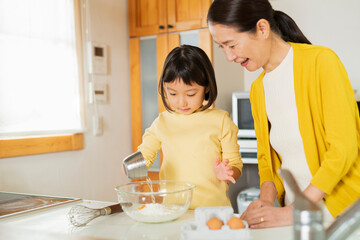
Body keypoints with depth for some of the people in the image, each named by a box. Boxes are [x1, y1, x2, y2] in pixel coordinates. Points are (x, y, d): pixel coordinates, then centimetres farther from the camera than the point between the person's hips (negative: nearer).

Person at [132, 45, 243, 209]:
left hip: (213, 206, 0)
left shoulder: (220, 120, 4)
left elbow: (235, 164, 6)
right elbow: (144, 154, 18)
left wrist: (226, 173, -16)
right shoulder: (162, 122, 11)